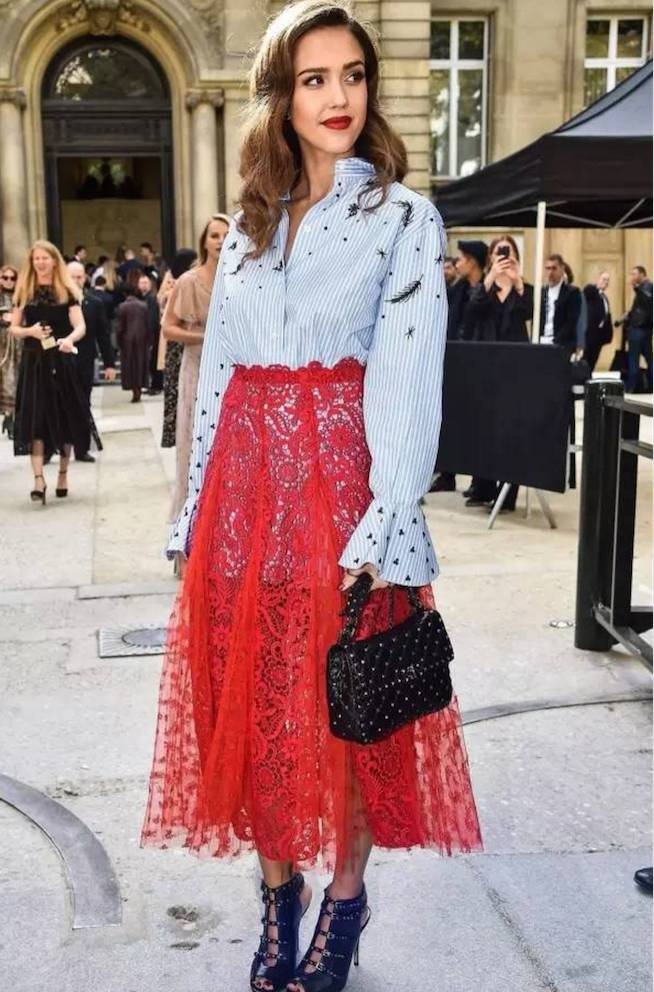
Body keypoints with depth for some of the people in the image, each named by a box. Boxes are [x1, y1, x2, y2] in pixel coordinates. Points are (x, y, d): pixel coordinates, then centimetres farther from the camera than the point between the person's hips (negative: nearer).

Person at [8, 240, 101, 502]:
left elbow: (80, 326, -8)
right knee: (36, 418, -7)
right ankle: (39, 479, -11)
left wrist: (68, 340, -30)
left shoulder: (67, 292, 1)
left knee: (65, 417, 6)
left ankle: (63, 474, 20)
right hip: (33, 362, 1)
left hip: (61, 361, -1)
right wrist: (30, 331, -13)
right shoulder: (24, 292, 7)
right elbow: (14, 328, 9)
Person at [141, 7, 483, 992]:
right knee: (253, 697, 9)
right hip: (244, 482, 5)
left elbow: (408, 381, -10)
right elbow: (218, 373, 12)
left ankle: (345, 896, 26)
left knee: (346, 703, 5)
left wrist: (382, 528, -19)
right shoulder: (248, 225, 14)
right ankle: (278, 889, 28)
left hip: (341, 477, -4)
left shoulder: (403, 217, -1)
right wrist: (200, 511, 8)